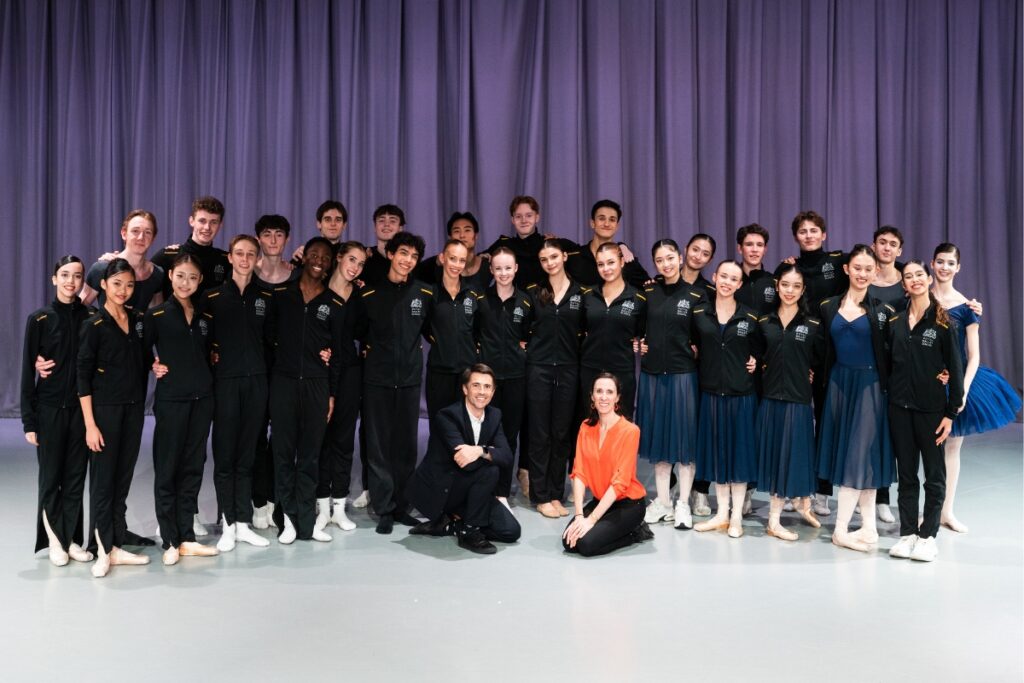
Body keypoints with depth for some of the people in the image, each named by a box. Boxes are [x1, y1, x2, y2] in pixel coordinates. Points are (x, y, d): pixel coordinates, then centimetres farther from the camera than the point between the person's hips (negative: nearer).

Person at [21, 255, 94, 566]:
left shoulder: (91, 317, 1)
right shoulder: (40, 319, -4)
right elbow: (27, 371, -3)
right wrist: (29, 420, -6)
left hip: (81, 407, 2)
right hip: (50, 408, -2)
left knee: (76, 476, 6)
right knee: (51, 476, 5)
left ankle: (71, 539, 17)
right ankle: (55, 541, 18)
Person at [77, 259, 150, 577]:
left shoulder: (138, 320, 7)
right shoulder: (94, 326, -7)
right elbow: (83, 376, -10)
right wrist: (90, 424, -14)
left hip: (134, 408, 5)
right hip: (105, 408, -5)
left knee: (123, 480, 9)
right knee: (103, 480, 0)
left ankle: (116, 547, 17)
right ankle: (103, 551, 9)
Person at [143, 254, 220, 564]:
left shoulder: (203, 316, 11)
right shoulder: (156, 315, -3)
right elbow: (142, 351, 1)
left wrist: (204, 381, 8)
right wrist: (154, 366, -14)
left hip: (201, 399, 5)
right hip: (171, 400, -5)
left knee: (192, 468, 8)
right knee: (167, 469, 1)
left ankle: (187, 538, 16)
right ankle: (170, 542, 9)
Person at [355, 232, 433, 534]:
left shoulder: (424, 294, 3)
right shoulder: (369, 294, -2)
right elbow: (358, 331, 7)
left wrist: (415, 346, 9)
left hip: (410, 378, 2)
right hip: (377, 378, -2)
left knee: (406, 444, 6)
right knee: (378, 445, 0)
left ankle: (401, 505, 18)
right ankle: (384, 509, 9)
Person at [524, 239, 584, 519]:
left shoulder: (580, 293, 3)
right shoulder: (533, 293, 3)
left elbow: (587, 330, 7)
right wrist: (524, 344, -1)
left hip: (568, 369, 1)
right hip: (539, 367, -1)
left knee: (562, 433, 6)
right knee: (539, 433, 1)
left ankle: (556, 494, 15)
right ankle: (540, 496, 8)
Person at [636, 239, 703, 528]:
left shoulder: (695, 295, -2)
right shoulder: (647, 292, 5)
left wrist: (695, 350, -10)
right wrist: (639, 342, 2)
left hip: (682, 374, -3)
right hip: (652, 372, 3)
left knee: (684, 435, 2)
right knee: (658, 434, 8)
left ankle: (683, 504, 12)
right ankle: (663, 501, 19)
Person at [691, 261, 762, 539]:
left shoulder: (750, 317, 0)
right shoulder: (699, 313, 2)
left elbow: (759, 349, 10)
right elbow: (693, 346, 13)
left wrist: (756, 362, -4)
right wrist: (703, 366, 0)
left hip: (741, 393, -1)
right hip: (711, 391, 2)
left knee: (739, 450, 4)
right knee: (716, 450, 8)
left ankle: (736, 517, 14)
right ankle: (721, 513, 20)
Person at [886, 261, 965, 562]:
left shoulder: (942, 322, -5)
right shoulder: (895, 322, 6)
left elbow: (955, 369, -5)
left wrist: (951, 413, -9)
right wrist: (889, 398, 1)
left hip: (931, 407, -3)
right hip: (899, 407, 4)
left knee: (934, 474, 6)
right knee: (906, 473, 9)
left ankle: (928, 535, 15)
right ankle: (907, 534, 17)